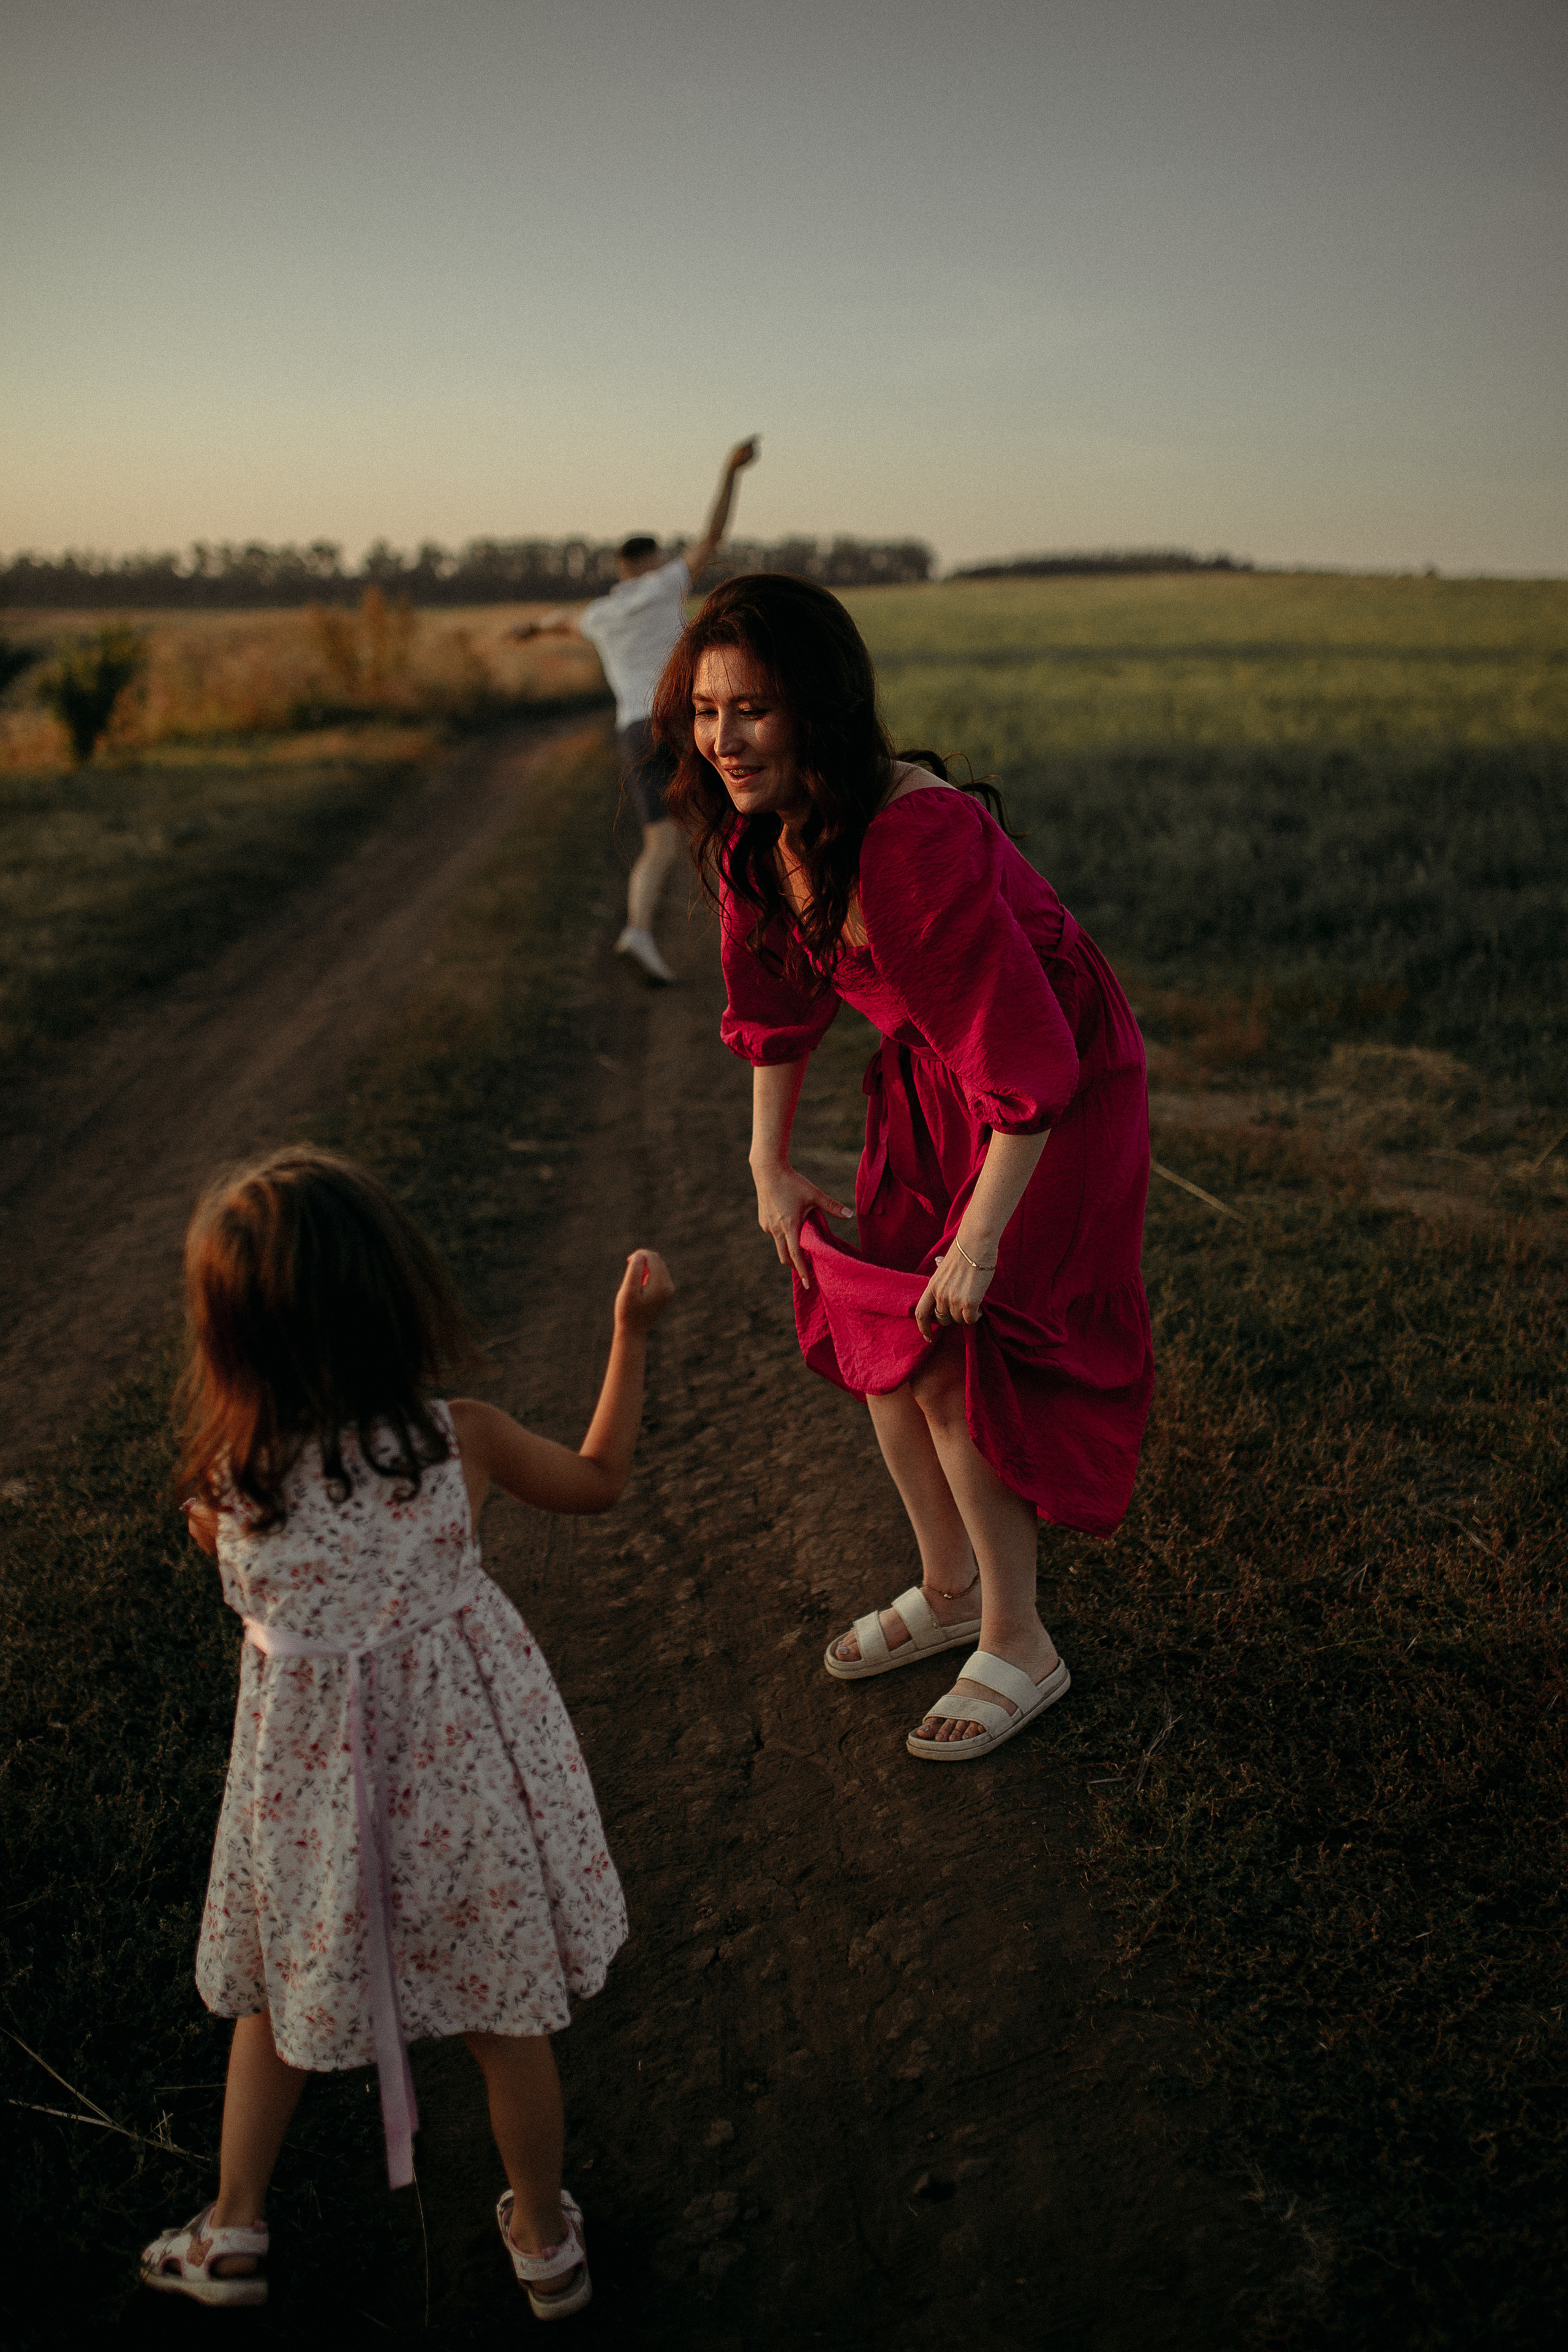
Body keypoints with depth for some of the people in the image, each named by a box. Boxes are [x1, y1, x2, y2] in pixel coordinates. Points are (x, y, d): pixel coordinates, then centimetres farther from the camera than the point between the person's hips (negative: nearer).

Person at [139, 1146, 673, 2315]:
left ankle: (232, 2231, 42)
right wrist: (633, 1332, 7)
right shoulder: (462, 1437, -21)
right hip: (462, 1764, 1)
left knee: (278, 1993, 27)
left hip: (309, 1778, 0)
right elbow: (599, 1478, -1)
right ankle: (546, 2240, 40)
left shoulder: (232, 1480, -22)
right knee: (503, 2014, 20)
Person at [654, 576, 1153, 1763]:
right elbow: (776, 998, 9)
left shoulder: (915, 838, -35)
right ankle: (948, 1587, 33)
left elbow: (1027, 1053, -32)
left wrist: (981, 1238, -26)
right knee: (865, 1318, 11)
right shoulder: (756, 830, -8)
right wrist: (772, 1166, 10)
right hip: (926, 1077, 8)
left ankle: (1019, 1646, 15)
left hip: (1057, 1097, -8)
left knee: (951, 1358, -7)